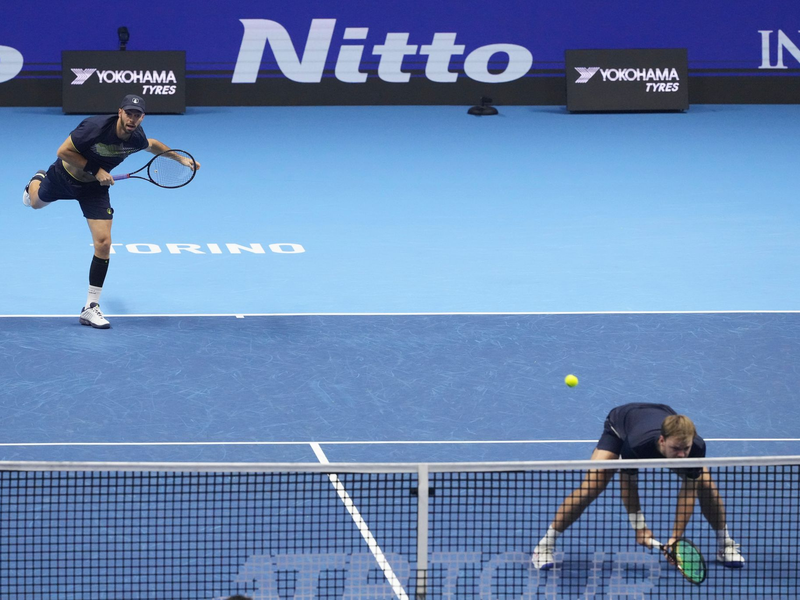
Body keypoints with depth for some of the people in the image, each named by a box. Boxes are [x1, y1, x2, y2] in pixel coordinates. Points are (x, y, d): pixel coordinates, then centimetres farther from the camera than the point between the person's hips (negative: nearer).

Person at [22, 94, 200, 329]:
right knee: (36, 202, 28)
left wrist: (180, 158, 6)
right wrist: (95, 170, -32)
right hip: (64, 176, -2)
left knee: (103, 243, -12)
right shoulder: (96, 127, -36)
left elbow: (152, 145, 8)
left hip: (94, 187, 2)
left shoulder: (137, 139, -19)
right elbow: (63, 152, -28)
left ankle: (90, 308, -4)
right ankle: (37, 181, 69)